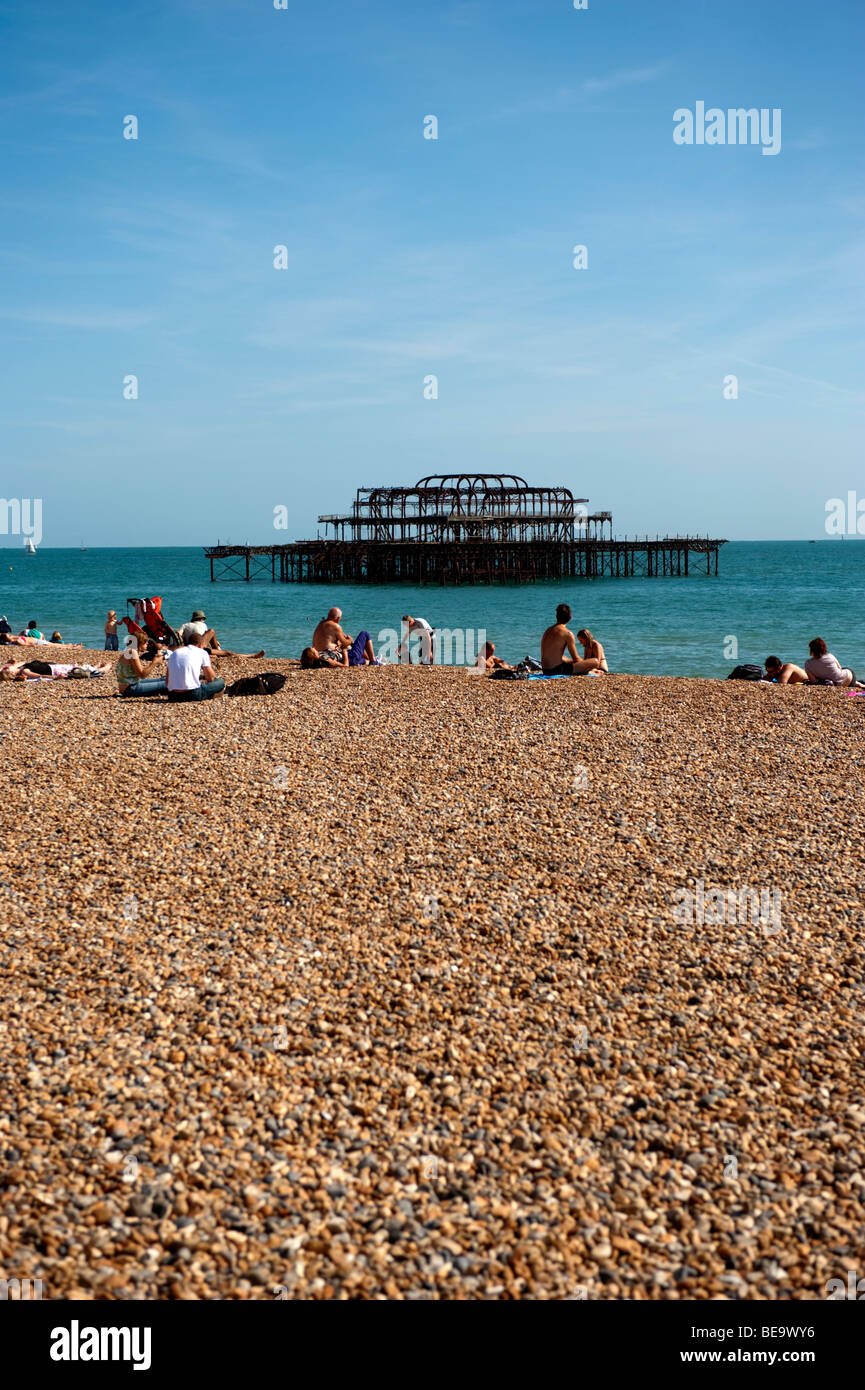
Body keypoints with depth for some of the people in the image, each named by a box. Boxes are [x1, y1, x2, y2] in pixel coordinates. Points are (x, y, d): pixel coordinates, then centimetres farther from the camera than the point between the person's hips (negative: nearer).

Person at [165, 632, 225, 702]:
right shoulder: (202, 653, 6)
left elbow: (167, 681, 20)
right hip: (192, 695, -5)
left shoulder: (174, 653, 19)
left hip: (172, 697, 5)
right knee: (220, 682, 15)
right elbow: (210, 678, 5)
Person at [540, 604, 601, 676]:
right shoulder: (568, 634, -11)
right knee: (595, 662, -7)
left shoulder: (548, 630, 14)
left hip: (546, 671, 9)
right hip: (557, 670, -9)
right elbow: (575, 658, -8)